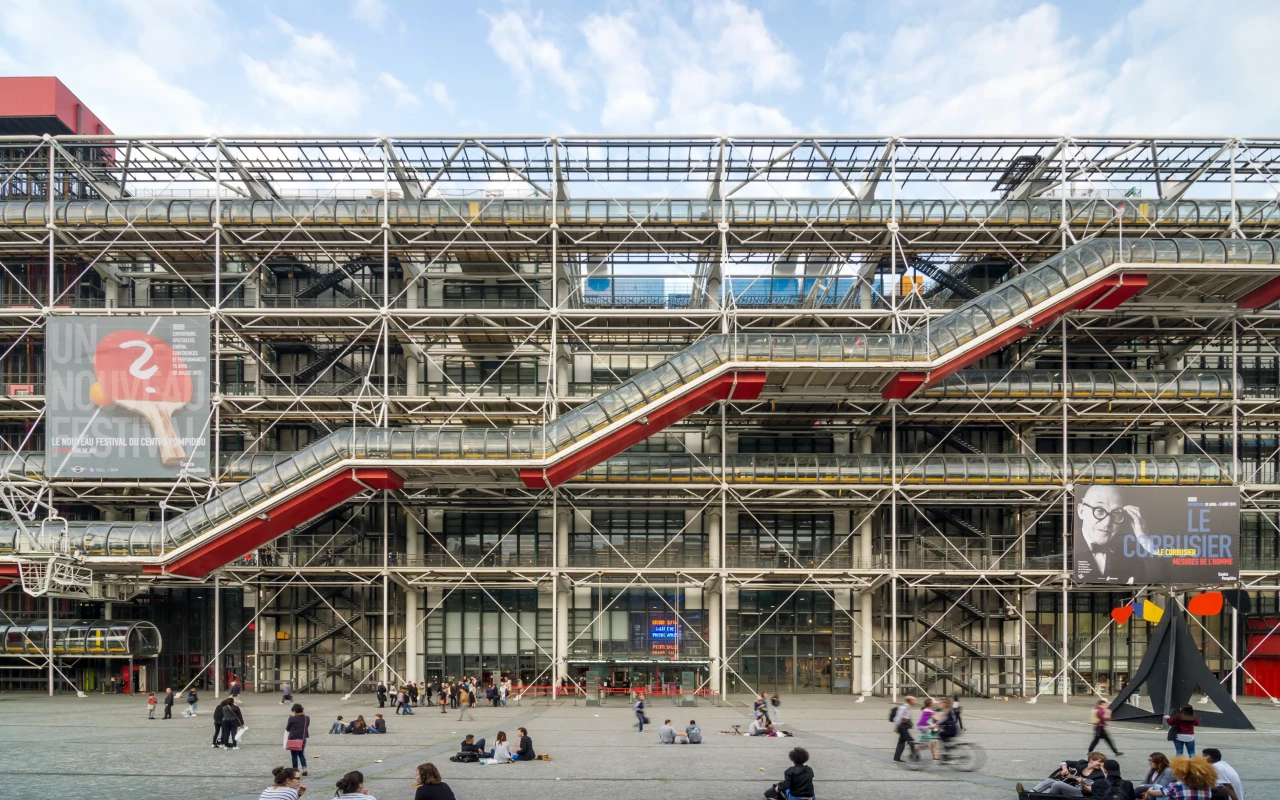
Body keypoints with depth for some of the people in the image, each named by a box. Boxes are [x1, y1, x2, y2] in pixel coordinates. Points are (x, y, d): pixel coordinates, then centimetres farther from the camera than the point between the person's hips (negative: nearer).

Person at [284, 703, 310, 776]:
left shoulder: (292, 719, -14)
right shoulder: (307, 718, 0)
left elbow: (287, 729, -1)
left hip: (293, 739, -5)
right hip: (303, 739, 5)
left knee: (294, 756, 6)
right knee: (301, 754, 18)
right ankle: (304, 769, 8)